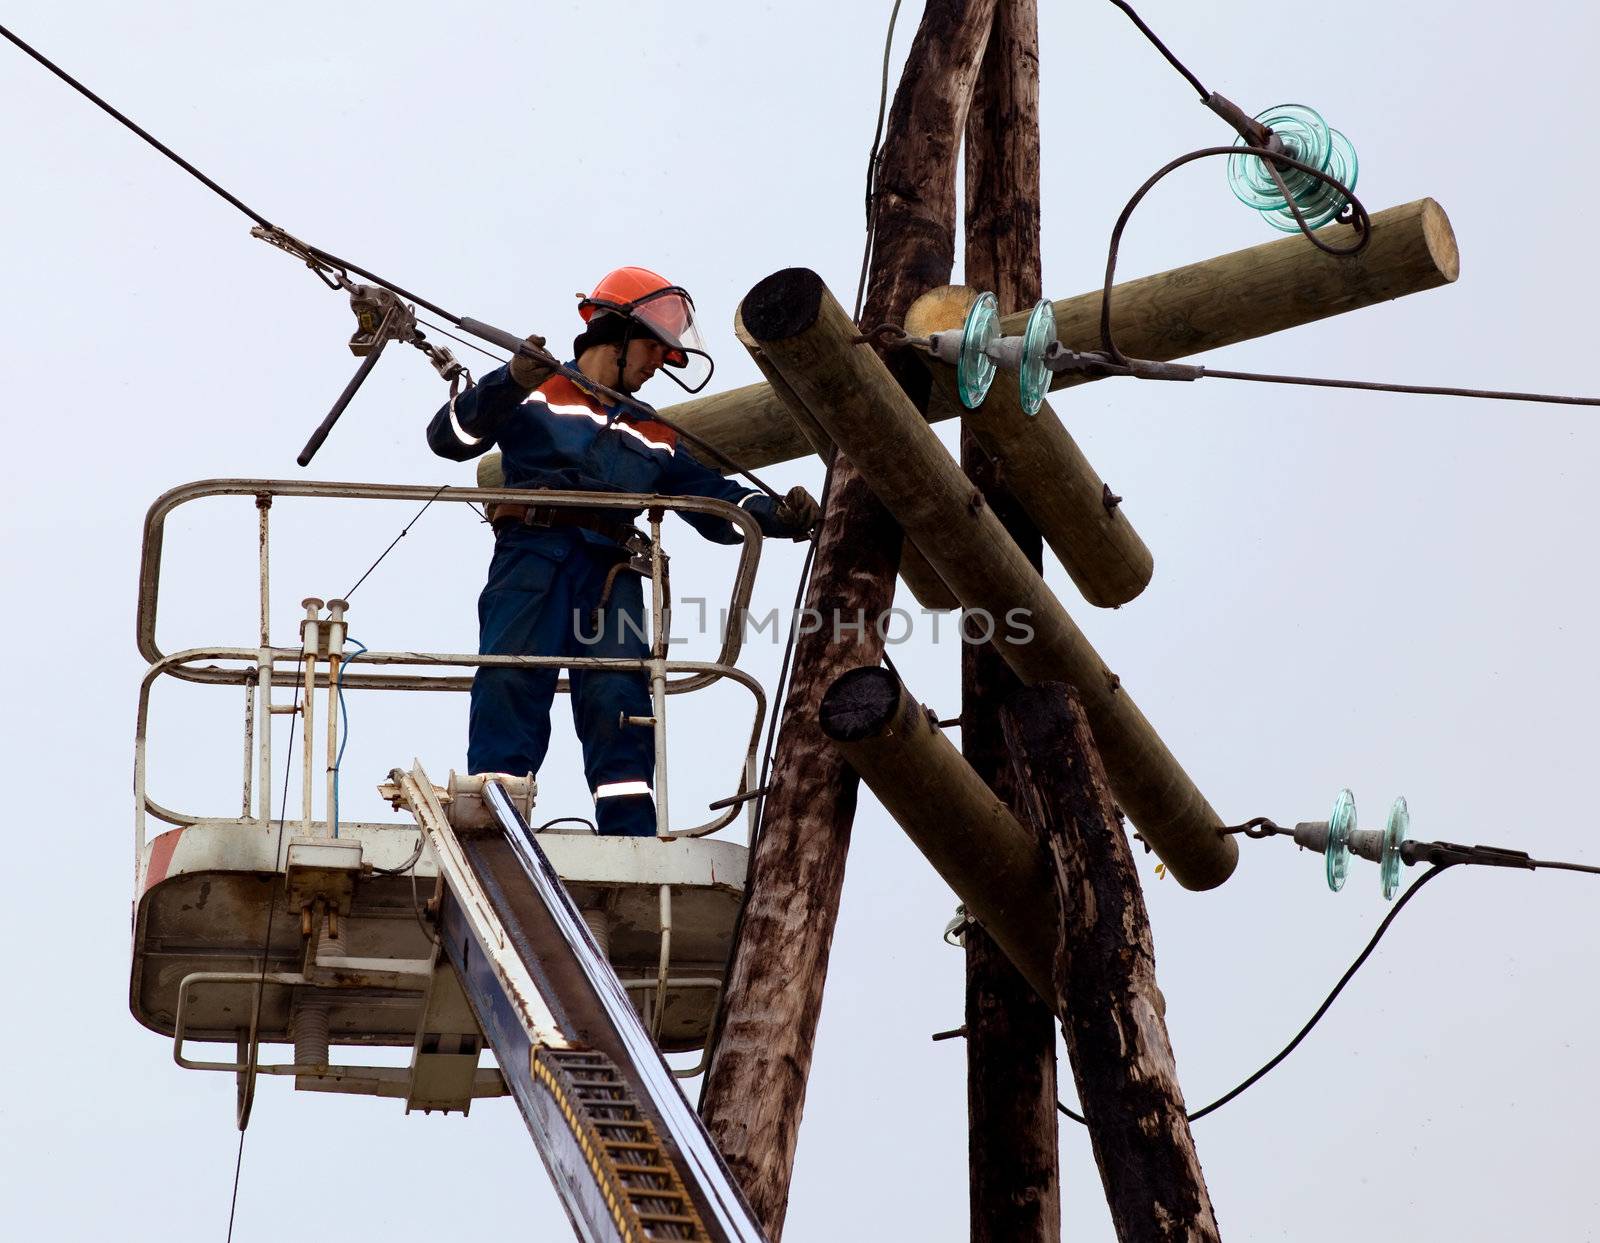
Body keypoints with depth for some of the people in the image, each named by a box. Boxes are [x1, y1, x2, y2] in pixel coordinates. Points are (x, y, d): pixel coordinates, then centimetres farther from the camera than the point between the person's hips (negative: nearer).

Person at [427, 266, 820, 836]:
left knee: (618, 692, -15)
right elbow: (450, 437, 4)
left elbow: (715, 499, 24)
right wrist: (511, 382, -11)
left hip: (609, 569, 4)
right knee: (511, 680, -21)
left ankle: (630, 840, -23)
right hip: (532, 551, -4)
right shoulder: (535, 394, 18)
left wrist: (776, 515, 4)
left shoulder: (654, 437, 33)